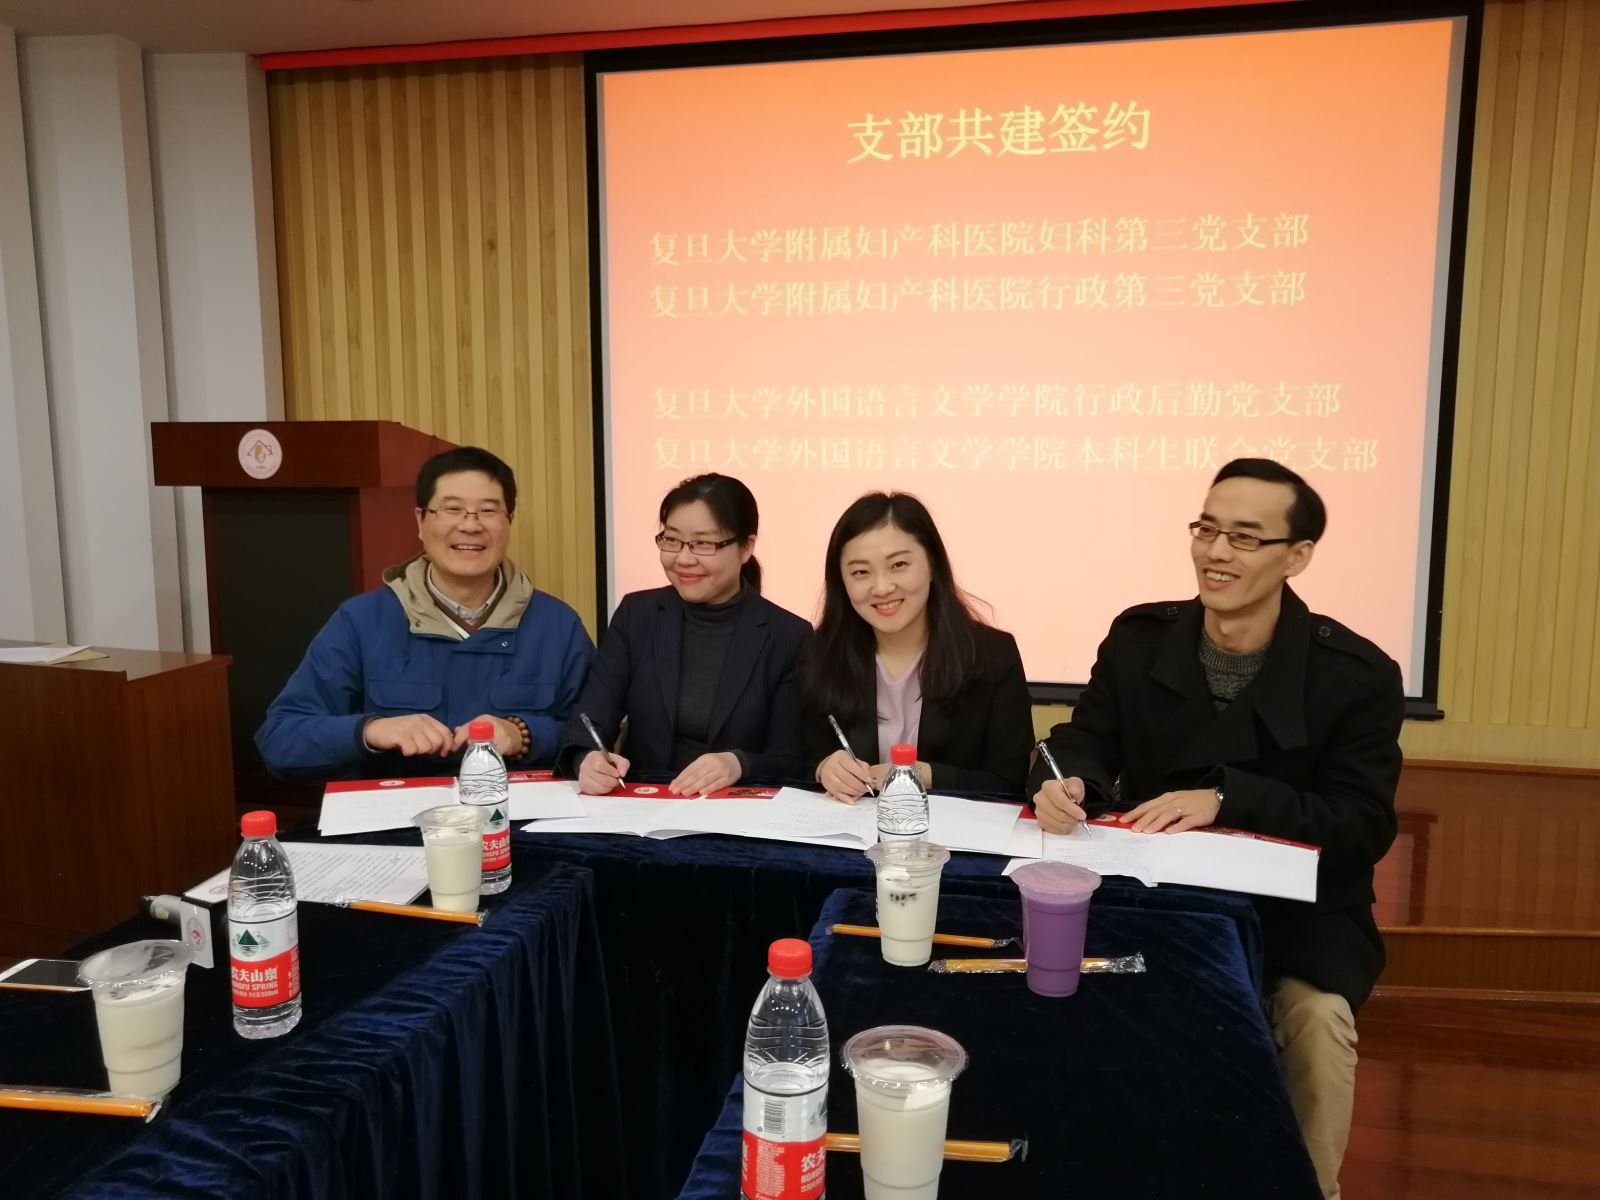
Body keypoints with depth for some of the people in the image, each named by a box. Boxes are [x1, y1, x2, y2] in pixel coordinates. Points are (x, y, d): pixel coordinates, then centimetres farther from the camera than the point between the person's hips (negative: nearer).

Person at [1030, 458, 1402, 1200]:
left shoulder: (1357, 674, -9)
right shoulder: (1138, 639, -1)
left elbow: (1364, 827, -13)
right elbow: (1083, 743, -3)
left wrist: (1225, 798, -27)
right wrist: (1065, 783, -29)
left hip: (1298, 910, -2)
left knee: (1315, 1017, -28)